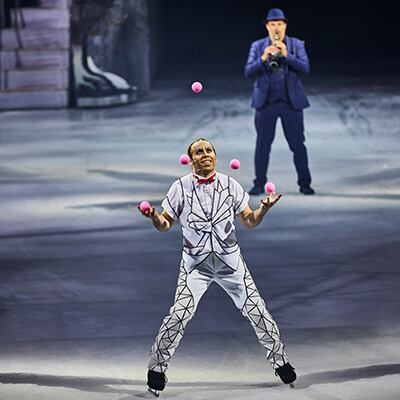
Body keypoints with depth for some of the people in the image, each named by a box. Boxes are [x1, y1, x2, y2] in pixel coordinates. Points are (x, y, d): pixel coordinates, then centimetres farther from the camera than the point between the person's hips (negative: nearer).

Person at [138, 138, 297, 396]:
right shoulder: (181, 188, -3)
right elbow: (165, 225, 0)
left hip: (229, 260, 2)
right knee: (179, 315, -16)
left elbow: (249, 222, 4)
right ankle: (157, 368, -1)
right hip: (196, 263, -2)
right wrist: (155, 217, -21)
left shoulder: (230, 185, 0)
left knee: (257, 311, 0)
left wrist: (264, 208, -15)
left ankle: (280, 360, 19)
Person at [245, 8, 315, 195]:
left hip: (291, 101, 0)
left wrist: (286, 55, -22)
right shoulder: (258, 46, 4)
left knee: (298, 144, 1)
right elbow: (248, 72, -5)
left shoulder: (296, 45, 3)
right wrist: (263, 59, -21)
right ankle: (259, 184, 10)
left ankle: (304, 183, 9)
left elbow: (305, 68, -9)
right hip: (266, 102, 0)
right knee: (262, 144, 2)